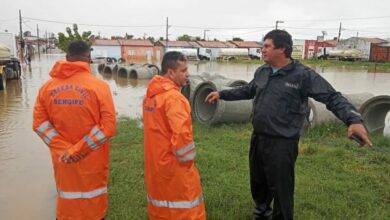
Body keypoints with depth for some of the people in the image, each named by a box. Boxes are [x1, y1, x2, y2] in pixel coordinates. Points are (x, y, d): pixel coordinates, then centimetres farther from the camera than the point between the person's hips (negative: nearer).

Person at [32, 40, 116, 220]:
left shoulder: (47, 86, -2)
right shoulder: (99, 85, -13)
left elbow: (39, 123, -5)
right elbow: (108, 126, -18)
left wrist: (64, 149, -9)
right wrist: (78, 150, -13)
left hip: (62, 159, 4)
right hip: (92, 160, -3)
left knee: (66, 204, 22)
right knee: (93, 204, 16)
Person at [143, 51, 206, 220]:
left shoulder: (150, 94, 6)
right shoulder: (173, 96, -21)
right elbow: (182, 133, -28)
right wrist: (188, 159, -11)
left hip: (155, 162, 8)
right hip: (174, 164, -8)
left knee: (160, 203, 21)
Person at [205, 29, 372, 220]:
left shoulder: (303, 75, -15)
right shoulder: (261, 72, 5)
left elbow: (333, 98, -18)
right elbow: (248, 91, 22)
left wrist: (354, 120, -33)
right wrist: (222, 94, 21)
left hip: (282, 143, -6)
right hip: (257, 138, 7)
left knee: (281, 188, 6)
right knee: (258, 182, 24)